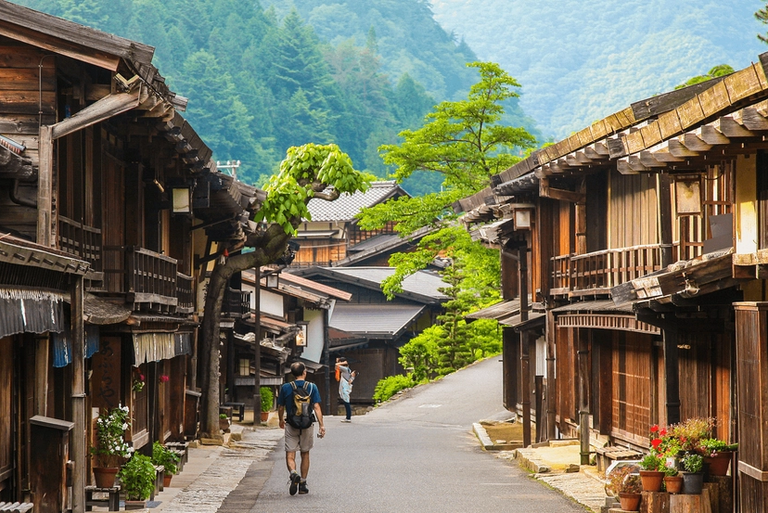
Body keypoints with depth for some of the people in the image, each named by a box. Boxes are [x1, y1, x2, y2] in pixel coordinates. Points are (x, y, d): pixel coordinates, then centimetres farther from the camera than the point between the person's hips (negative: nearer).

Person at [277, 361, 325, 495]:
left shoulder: (285, 388, -2)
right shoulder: (312, 387, -3)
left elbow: (280, 408, 6)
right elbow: (316, 407, -9)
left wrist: (281, 421, 24)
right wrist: (321, 425, -8)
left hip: (291, 425, -1)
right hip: (307, 425, 1)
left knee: (290, 455, -1)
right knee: (305, 454, 15)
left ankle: (293, 473, -31)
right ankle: (303, 484, 18)